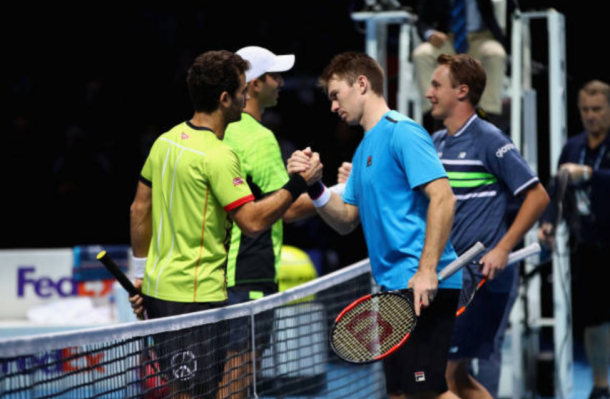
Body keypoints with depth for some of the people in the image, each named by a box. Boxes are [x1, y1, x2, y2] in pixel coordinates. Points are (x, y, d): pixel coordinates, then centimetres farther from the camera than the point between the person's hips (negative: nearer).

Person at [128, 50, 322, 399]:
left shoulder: (166, 141, 8)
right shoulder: (218, 156, -18)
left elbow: (140, 209, 15)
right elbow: (253, 222, -21)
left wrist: (141, 272, 22)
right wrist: (299, 183, -11)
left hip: (158, 288, 9)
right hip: (194, 296, -9)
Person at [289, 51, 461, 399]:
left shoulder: (402, 132, -9)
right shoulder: (365, 148, 20)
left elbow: (442, 198, -19)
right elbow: (346, 220, 20)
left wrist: (427, 270, -24)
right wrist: (314, 187, 2)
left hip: (423, 288, -10)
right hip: (395, 287, 10)